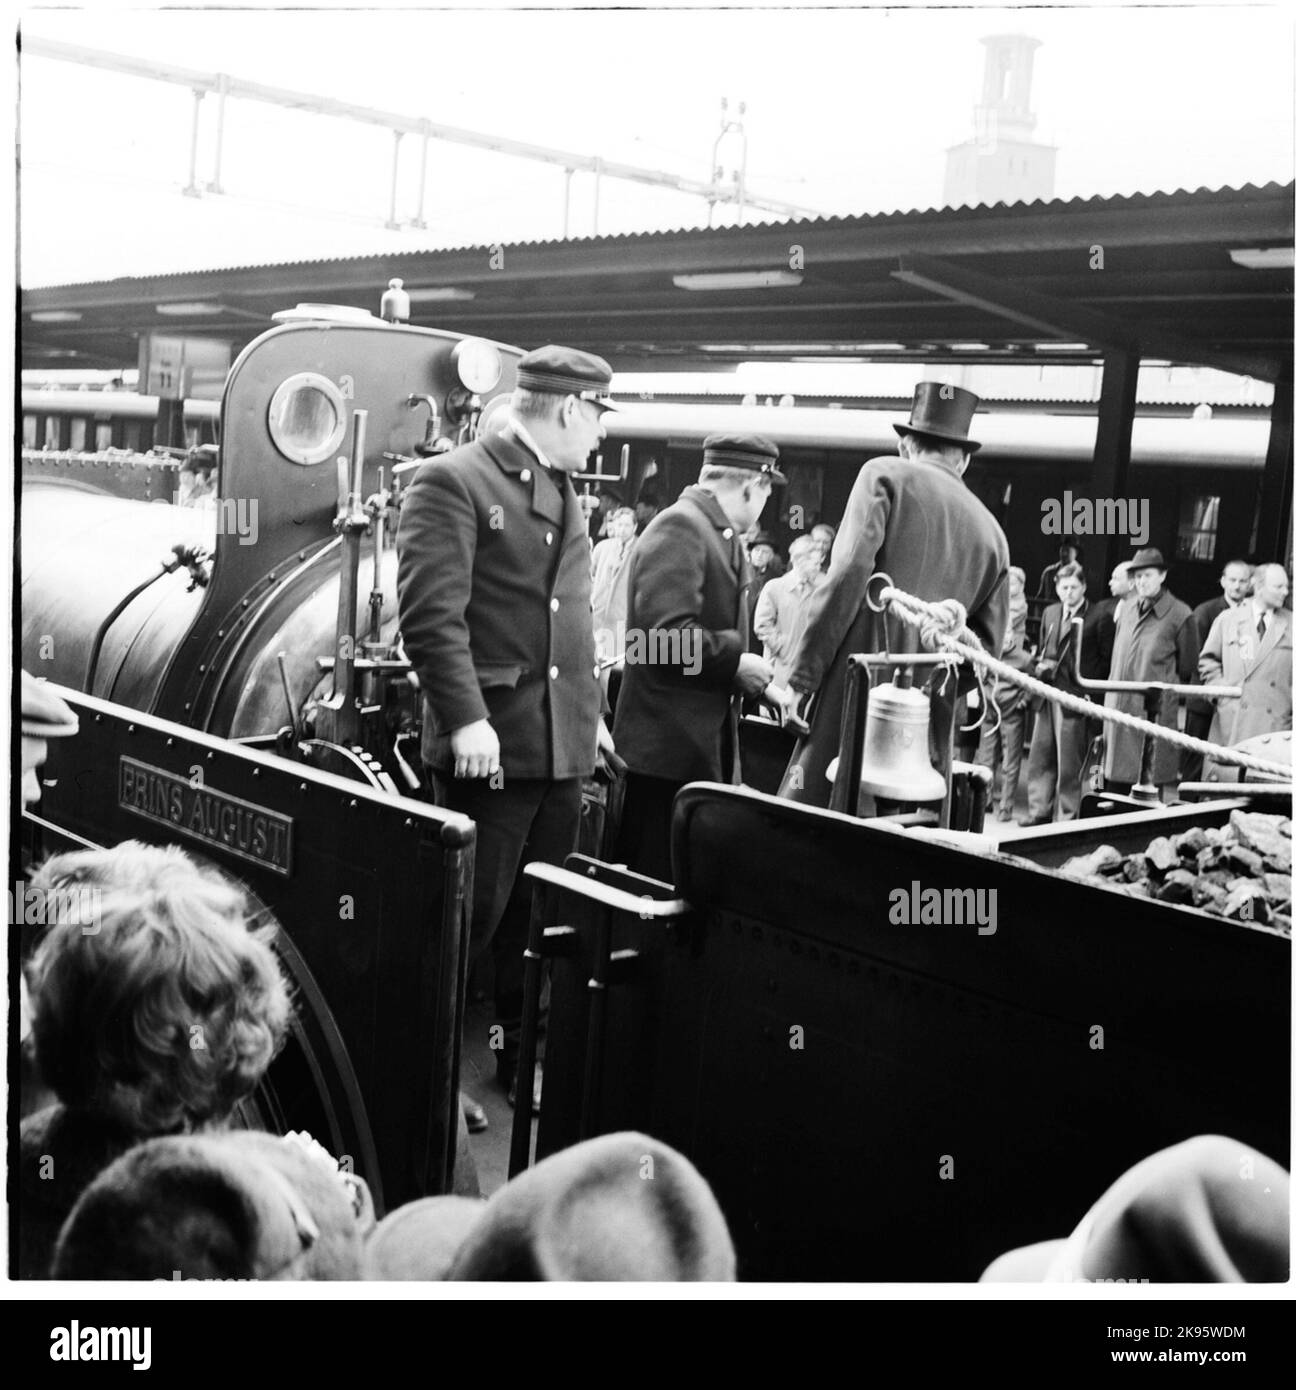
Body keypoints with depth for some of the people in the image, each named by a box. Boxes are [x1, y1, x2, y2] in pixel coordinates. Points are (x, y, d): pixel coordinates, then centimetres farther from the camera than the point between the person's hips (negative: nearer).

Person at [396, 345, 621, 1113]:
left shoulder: (564, 492, 17)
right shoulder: (454, 482, -9)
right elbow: (432, 610, -17)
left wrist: (592, 708, 20)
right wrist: (466, 718, -23)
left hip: (563, 744, 7)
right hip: (491, 743, -7)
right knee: (472, 915, 1)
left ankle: (526, 1057, 27)